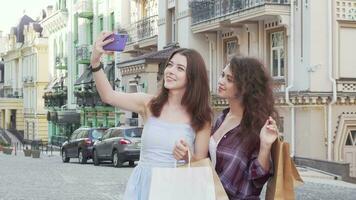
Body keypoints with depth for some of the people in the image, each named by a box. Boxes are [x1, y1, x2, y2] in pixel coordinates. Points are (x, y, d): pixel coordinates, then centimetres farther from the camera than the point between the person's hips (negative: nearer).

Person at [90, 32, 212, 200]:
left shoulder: (200, 117, -4)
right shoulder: (150, 104, -1)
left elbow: (201, 163, -1)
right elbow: (109, 96, -11)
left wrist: (187, 157, -21)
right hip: (143, 184, 1)